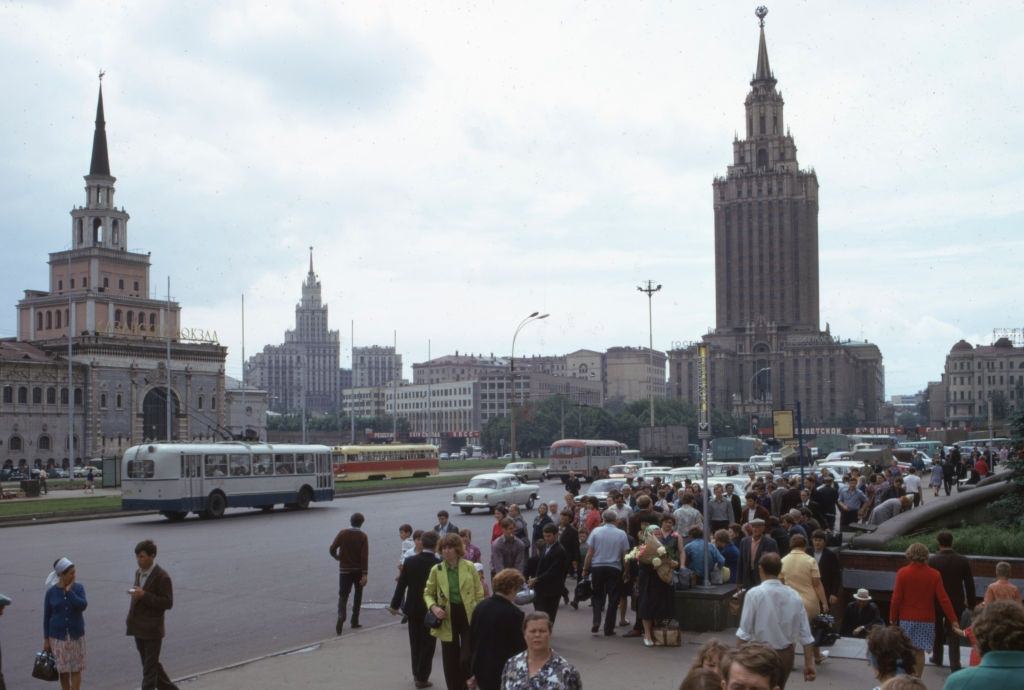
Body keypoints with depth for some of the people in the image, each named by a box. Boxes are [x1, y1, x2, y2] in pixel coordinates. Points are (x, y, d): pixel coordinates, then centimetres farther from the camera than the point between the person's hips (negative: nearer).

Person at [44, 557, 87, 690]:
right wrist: (46, 639, 0)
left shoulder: (78, 588, -3)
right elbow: (46, 617, 1)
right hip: (58, 636, 0)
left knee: (76, 669, 1)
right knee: (63, 670, 7)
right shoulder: (51, 592, -5)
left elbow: (83, 605, -19)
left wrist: (69, 591, -19)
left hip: (76, 635, 0)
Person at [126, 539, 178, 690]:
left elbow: (167, 603, -18)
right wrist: (131, 618, 10)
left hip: (152, 630, -8)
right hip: (139, 628, 8)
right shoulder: (139, 573, 9)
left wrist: (144, 595, -25)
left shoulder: (162, 576, -15)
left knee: (150, 667, -1)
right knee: (151, 664, 16)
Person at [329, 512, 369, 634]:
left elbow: (332, 549, -9)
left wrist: (337, 557, 13)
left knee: (343, 596, 2)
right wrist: (365, 574, -17)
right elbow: (364, 556, -16)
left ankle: (341, 616, -24)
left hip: (345, 570, 0)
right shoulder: (363, 536, -9)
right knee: (358, 595, 18)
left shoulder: (343, 534, -5)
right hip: (359, 570, 0)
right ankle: (354, 621, 20)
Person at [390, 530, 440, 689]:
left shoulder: (410, 561, -9)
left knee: (415, 643, 18)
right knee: (427, 645, 9)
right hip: (431, 610, -3)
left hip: (413, 608, 3)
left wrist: (395, 604, 8)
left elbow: (401, 585, -4)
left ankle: (416, 674, 27)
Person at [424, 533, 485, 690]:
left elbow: (479, 593, 1)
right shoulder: (436, 570, 1)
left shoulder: (469, 567, -3)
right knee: (451, 661, 9)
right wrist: (433, 607, -11)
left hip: (468, 617, -2)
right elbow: (427, 593, 9)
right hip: (447, 619, 2)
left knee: (467, 659, -9)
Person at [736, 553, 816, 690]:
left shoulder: (754, 593, -14)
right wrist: (809, 663, 6)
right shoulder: (794, 595, -2)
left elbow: (744, 632, -13)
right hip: (786, 654, 5)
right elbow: (805, 633, -1)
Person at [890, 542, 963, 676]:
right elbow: (944, 600, -6)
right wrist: (954, 621, -2)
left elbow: (896, 599, -6)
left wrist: (893, 618, 4)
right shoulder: (934, 574, -4)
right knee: (919, 651, 7)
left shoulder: (902, 573, -7)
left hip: (907, 619, -1)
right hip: (926, 620, 1)